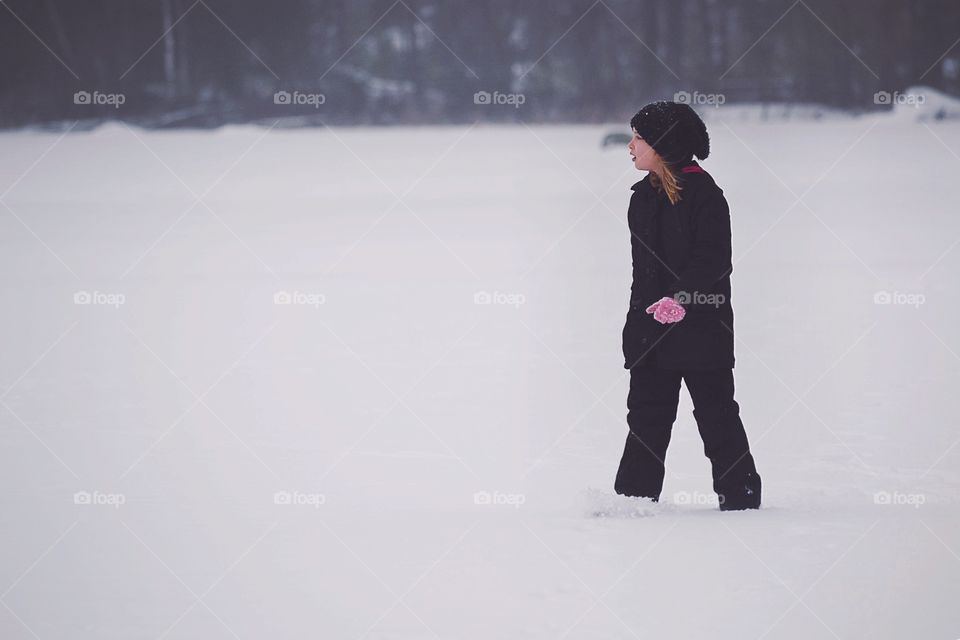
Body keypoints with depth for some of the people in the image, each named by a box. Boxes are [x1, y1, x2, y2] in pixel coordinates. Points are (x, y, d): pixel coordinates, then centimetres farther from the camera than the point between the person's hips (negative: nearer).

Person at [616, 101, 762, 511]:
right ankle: (634, 495, 9)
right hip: (650, 323, 7)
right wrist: (637, 319, 15)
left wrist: (680, 297, -27)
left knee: (715, 410, -1)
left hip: (701, 323, -7)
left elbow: (714, 260, -16)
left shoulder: (703, 192, -10)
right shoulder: (644, 196, 13)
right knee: (646, 411, 6)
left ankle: (740, 493, 8)